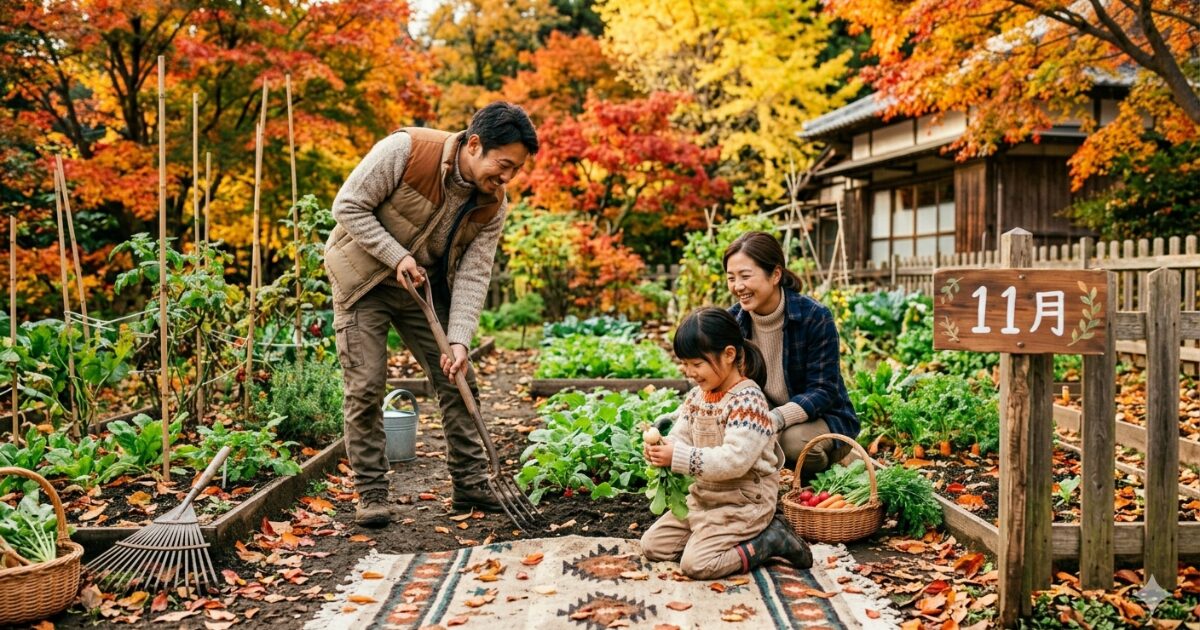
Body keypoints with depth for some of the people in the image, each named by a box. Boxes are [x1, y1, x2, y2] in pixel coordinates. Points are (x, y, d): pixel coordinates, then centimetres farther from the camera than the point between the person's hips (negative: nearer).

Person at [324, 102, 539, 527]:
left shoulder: (494, 205, -12)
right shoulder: (406, 150, -26)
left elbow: (473, 276, -14)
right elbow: (349, 206, -21)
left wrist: (459, 341, -25)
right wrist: (397, 257, -26)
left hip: (425, 286, 5)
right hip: (363, 278, -4)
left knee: (458, 382, 2)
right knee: (366, 388, -6)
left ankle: (471, 485, 14)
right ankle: (371, 493, 7)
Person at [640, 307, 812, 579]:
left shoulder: (747, 400, -20)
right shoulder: (696, 396, 6)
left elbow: (735, 460, -29)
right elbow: (680, 437, 5)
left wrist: (678, 456, -31)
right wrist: (662, 448, -20)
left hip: (743, 502, -9)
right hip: (703, 498, 9)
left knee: (696, 564, -22)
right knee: (652, 545, 5)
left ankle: (771, 540, -3)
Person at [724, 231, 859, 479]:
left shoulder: (815, 317, -21)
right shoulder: (732, 320, -7)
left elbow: (823, 391, -22)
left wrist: (776, 418, -39)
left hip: (825, 419, -3)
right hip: (766, 416, 4)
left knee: (793, 440, -35)